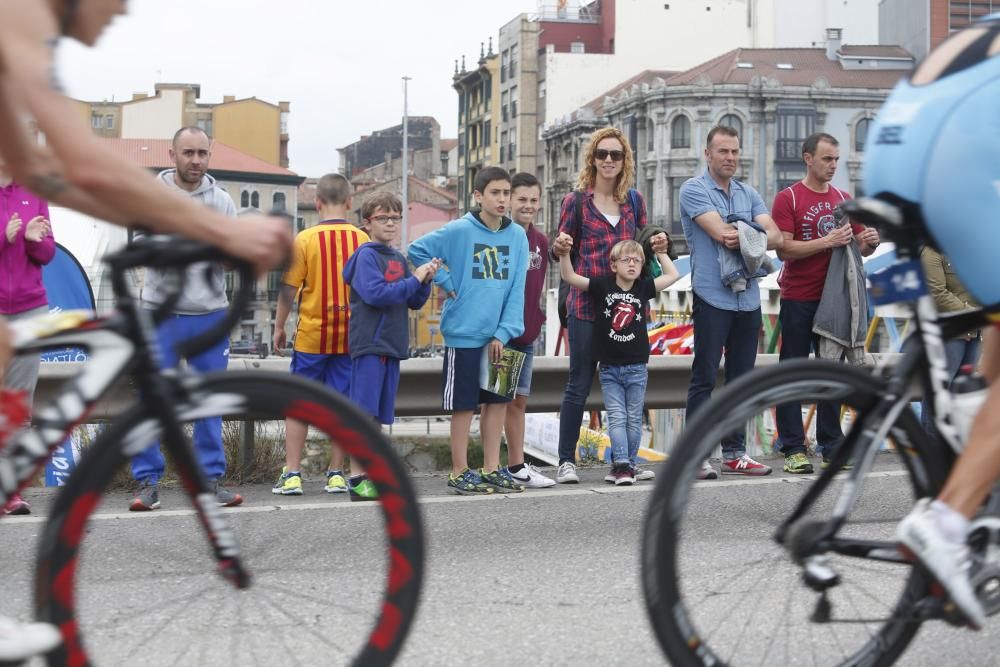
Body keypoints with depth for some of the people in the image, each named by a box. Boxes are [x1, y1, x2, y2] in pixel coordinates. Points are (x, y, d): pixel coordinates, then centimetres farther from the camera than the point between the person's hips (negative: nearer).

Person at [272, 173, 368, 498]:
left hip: (311, 336, -2)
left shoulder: (305, 239, -8)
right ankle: (336, 474, 12)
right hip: (349, 336, 2)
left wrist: (279, 326, 6)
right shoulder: (362, 239, -2)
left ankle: (292, 474, 6)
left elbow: (289, 288, -6)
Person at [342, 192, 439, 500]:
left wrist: (425, 280, -1)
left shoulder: (399, 259, 16)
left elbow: (415, 302, 16)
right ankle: (358, 479, -10)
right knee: (363, 412, -10)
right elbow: (375, 293, -20)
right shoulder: (366, 255, -6)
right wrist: (413, 280, -15)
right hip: (368, 344, -8)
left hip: (392, 346, 8)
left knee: (379, 416, 10)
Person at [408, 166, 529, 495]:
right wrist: (447, 282, -7)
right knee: (464, 405, 1)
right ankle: (459, 473, 11)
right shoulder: (459, 231, -9)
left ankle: (491, 469, 20)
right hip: (464, 334, -5)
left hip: (500, 336, 5)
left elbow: (517, 290, 1)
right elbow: (417, 250, -4)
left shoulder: (517, 236, 3)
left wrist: (504, 332, -6)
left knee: (498, 401, 10)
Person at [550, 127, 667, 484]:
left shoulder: (634, 200, 11)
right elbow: (561, 251, 6)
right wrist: (559, 247, -17)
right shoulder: (576, 200, 0)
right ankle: (566, 461, 7)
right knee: (579, 384, 0)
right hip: (586, 306, -4)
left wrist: (657, 245, -1)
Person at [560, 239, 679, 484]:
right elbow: (569, 276, -4)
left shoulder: (643, 288, 4)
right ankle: (622, 465, -8)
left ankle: (627, 464, 15)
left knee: (634, 419, 6)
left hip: (637, 367, 2)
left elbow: (672, 275, 10)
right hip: (609, 368, -2)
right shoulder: (602, 286, -2)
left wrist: (660, 251, 9)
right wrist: (564, 252, -15)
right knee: (617, 418, -5)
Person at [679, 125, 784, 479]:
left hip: (748, 298, 6)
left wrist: (742, 238, -16)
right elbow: (721, 233, -16)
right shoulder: (693, 190, -2)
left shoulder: (748, 194, 16)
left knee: (741, 378, 10)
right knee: (704, 378, -4)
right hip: (712, 296, -6)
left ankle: (734, 452, 18)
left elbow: (775, 236, 3)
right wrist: (756, 235, -2)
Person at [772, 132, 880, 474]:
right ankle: (793, 449, 2)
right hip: (798, 300, -5)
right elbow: (783, 249, -13)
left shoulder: (844, 199, 12)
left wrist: (869, 241, -8)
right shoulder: (788, 199, -3)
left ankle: (832, 448, 13)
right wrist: (827, 242, -21)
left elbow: (861, 247, 15)